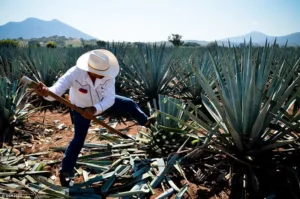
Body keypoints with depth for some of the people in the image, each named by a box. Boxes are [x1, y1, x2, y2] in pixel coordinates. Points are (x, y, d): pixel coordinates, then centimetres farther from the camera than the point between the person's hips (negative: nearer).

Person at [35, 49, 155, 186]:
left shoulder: (108, 76, -34)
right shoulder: (75, 73, -41)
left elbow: (110, 99, -39)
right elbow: (56, 91, -50)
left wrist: (95, 109, -57)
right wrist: (46, 92, -75)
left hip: (101, 101, 4)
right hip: (81, 108, -3)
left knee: (129, 103, 10)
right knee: (78, 140, -5)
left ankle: (145, 121, 41)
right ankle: (64, 172, 13)